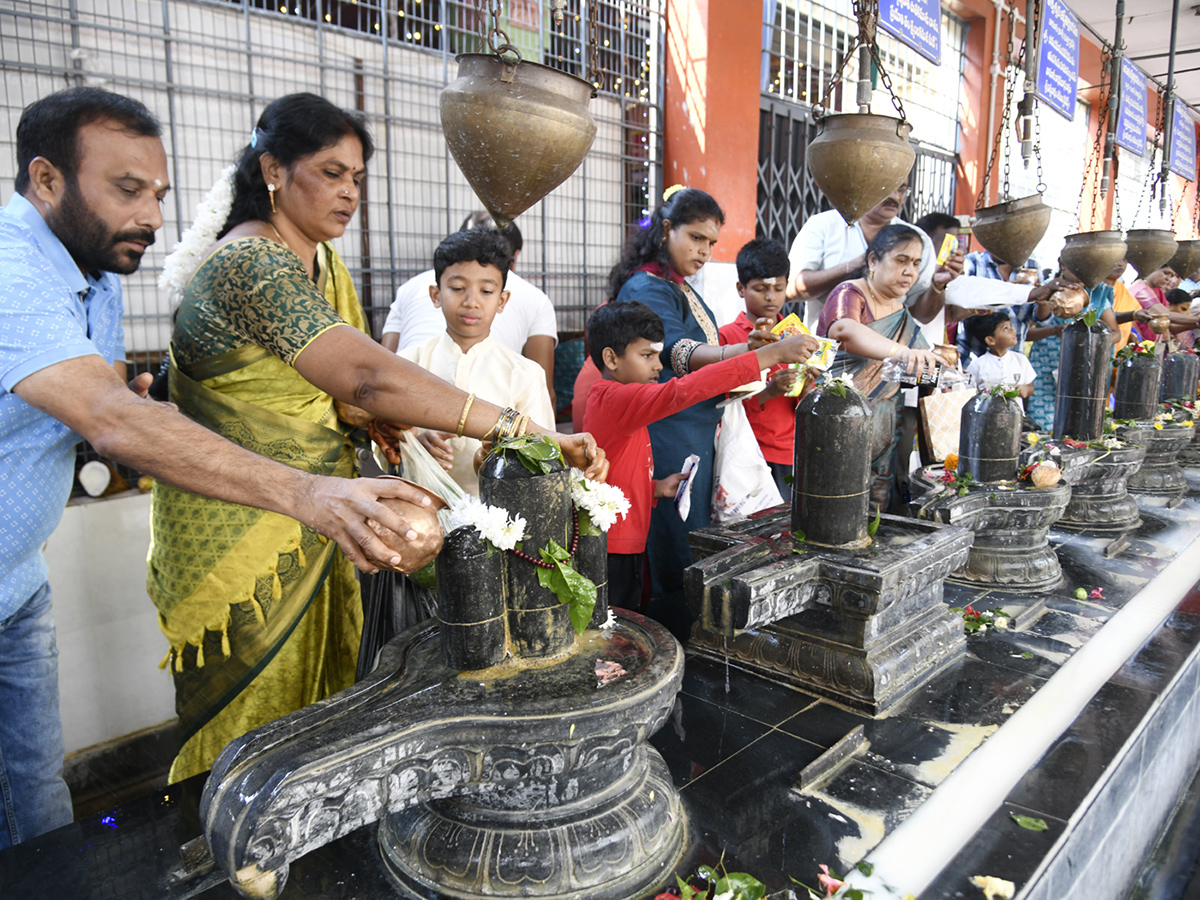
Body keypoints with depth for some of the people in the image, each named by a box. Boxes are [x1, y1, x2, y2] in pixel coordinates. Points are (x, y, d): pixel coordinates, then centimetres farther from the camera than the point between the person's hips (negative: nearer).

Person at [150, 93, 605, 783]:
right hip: (240, 533, -8)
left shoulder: (322, 266, 9)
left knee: (317, 709, 18)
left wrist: (361, 413, -10)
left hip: (312, 529, 8)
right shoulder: (250, 263, -22)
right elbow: (367, 375, -35)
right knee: (253, 734, 8)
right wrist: (525, 430, -39)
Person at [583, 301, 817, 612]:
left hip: (627, 547, 10)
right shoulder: (617, 399, -18)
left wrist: (657, 488, 6)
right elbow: (683, 391, -32)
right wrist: (772, 354, -31)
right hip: (611, 553, -10)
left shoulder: (607, 400, 15)